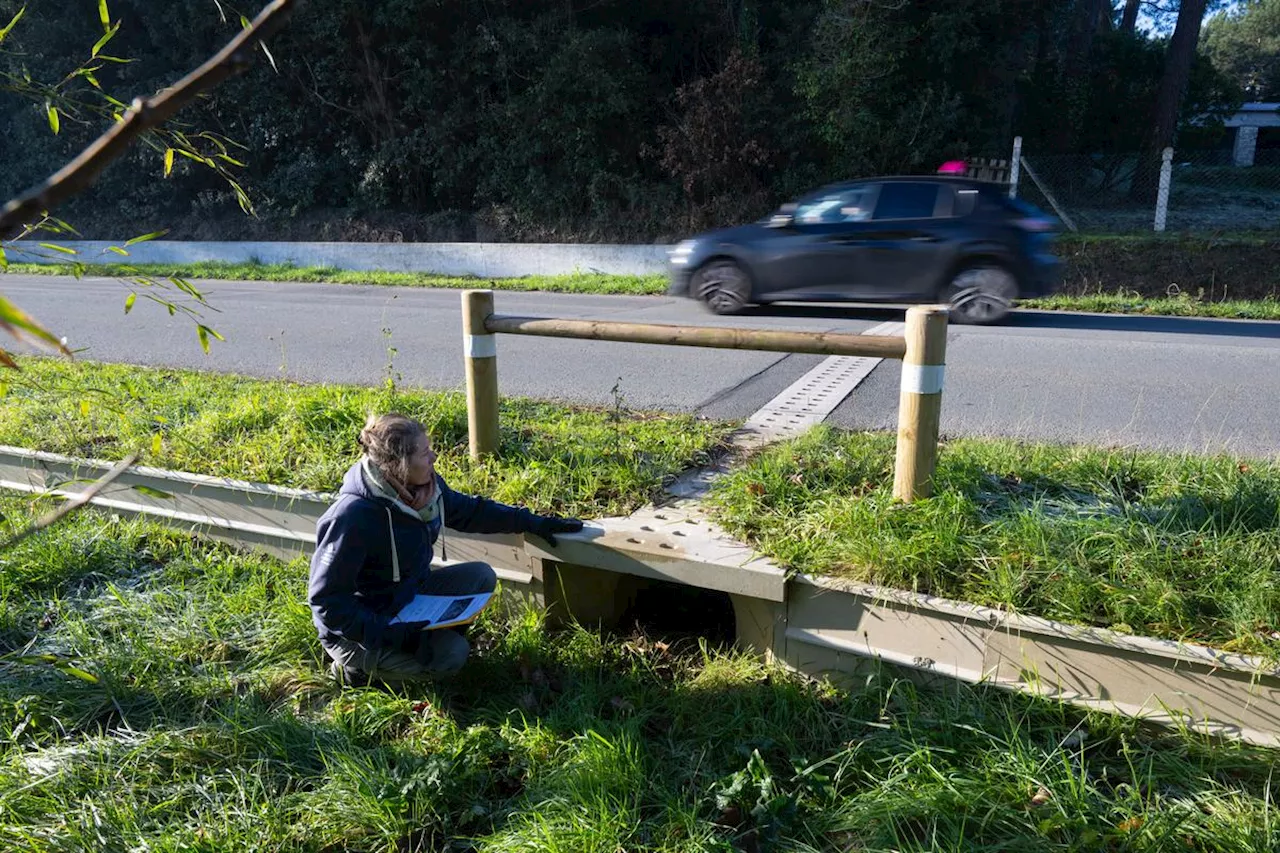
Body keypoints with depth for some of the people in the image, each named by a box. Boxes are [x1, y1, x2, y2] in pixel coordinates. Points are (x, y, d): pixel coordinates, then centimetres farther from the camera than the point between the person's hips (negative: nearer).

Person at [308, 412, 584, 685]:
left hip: (409, 594, 7)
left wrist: (535, 523, 4)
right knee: (452, 653, -21)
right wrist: (392, 634, -33)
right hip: (359, 628, -7)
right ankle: (355, 666, -1)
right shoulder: (352, 518, -33)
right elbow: (326, 601, -27)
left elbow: (471, 511, 7)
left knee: (481, 576, -1)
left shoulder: (425, 485, -11)